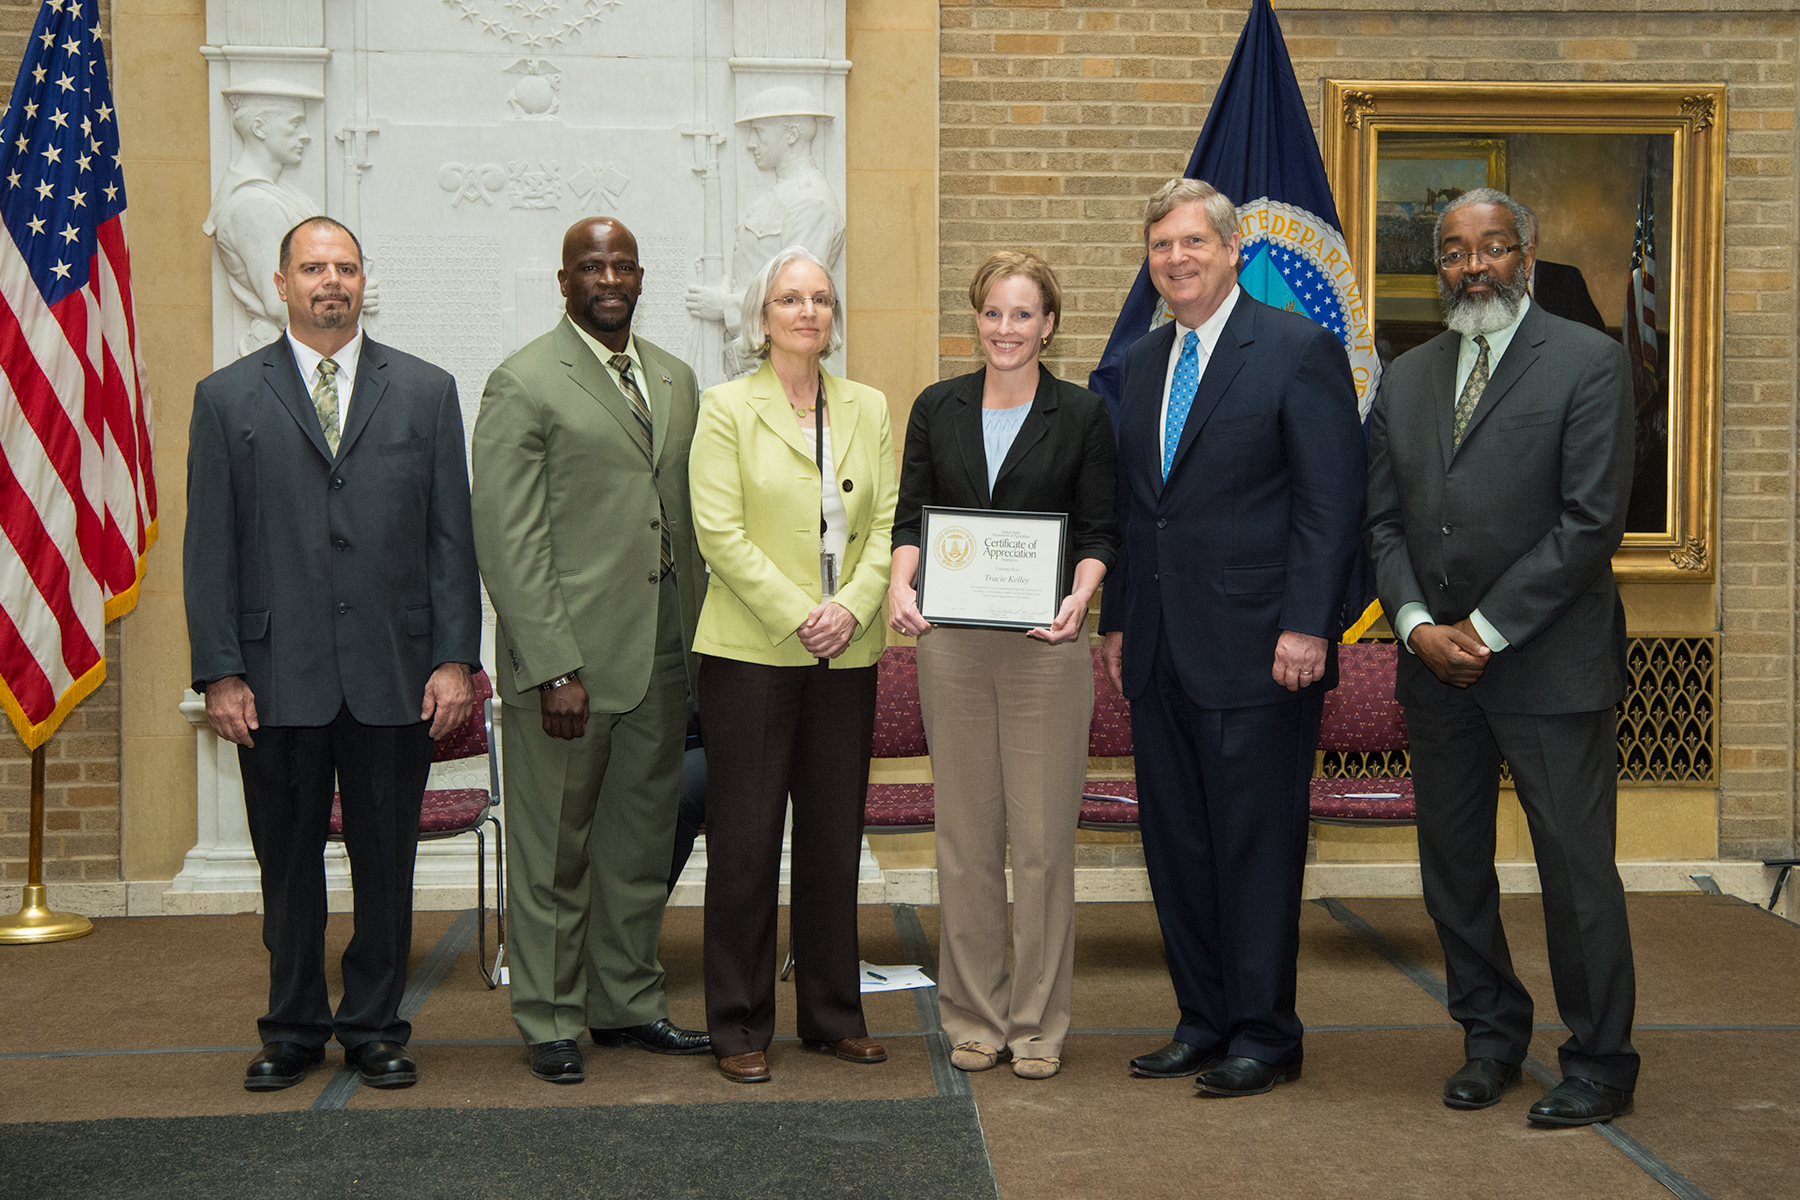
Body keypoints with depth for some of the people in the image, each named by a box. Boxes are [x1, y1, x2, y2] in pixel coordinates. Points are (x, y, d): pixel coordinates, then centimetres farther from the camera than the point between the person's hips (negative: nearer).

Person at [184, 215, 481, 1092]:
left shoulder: (426, 391, 8)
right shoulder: (228, 398, 7)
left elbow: (451, 536, 5)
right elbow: (209, 548, 3)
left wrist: (455, 658, -3)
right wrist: (218, 672, -4)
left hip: (394, 673, 0)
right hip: (278, 675, 0)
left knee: (385, 861, 7)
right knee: (288, 862, 9)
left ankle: (375, 1026, 22)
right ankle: (294, 1028, 24)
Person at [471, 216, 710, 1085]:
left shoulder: (674, 379, 14)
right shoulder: (523, 384, -6)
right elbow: (507, 541, -12)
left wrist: (699, 642, 10)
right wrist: (554, 668, -17)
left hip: (662, 654, 6)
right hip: (568, 654, -6)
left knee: (642, 841, 14)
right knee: (554, 848, 4)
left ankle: (628, 1002, 28)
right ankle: (550, 1020, 18)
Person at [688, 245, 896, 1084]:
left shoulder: (868, 410, 12)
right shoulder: (727, 408, 0)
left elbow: (888, 523, 7)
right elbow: (719, 531, -8)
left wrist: (852, 606, -9)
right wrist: (795, 616, -15)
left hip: (848, 653, 4)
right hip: (751, 651, -4)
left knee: (835, 836, 9)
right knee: (745, 839, 0)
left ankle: (833, 1014, 21)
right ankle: (739, 1026, 11)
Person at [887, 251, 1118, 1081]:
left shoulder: (1082, 414, 3)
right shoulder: (937, 408, 9)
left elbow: (1100, 529, 2)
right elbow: (910, 514, 8)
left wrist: (1078, 596, -17)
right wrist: (900, 584, -11)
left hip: (1044, 645, -2)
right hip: (951, 642, 2)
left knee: (1043, 834, 1)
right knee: (965, 834, 7)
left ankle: (1037, 1023, 14)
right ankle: (973, 1017, 19)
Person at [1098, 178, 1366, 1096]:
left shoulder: (1299, 350, -5)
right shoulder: (1143, 364, 16)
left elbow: (1331, 501, -10)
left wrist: (1306, 627, -16)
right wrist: (1115, 620, 14)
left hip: (1256, 649, -7)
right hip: (1160, 654, 7)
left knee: (1257, 845, 1)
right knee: (1175, 845, 11)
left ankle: (1265, 1035, 13)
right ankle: (1204, 1021, 24)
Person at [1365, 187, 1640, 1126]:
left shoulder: (1588, 363, -5)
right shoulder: (1406, 379, 13)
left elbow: (1592, 520, -12)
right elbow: (1383, 520, 11)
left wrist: (1489, 629, -13)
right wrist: (1417, 624, -5)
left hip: (1549, 663, -5)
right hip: (1435, 663, 5)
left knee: (1577, 870, 1)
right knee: (1452, 866, 12)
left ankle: (1600, 1066, 15)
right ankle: (1491, 1037, 29)